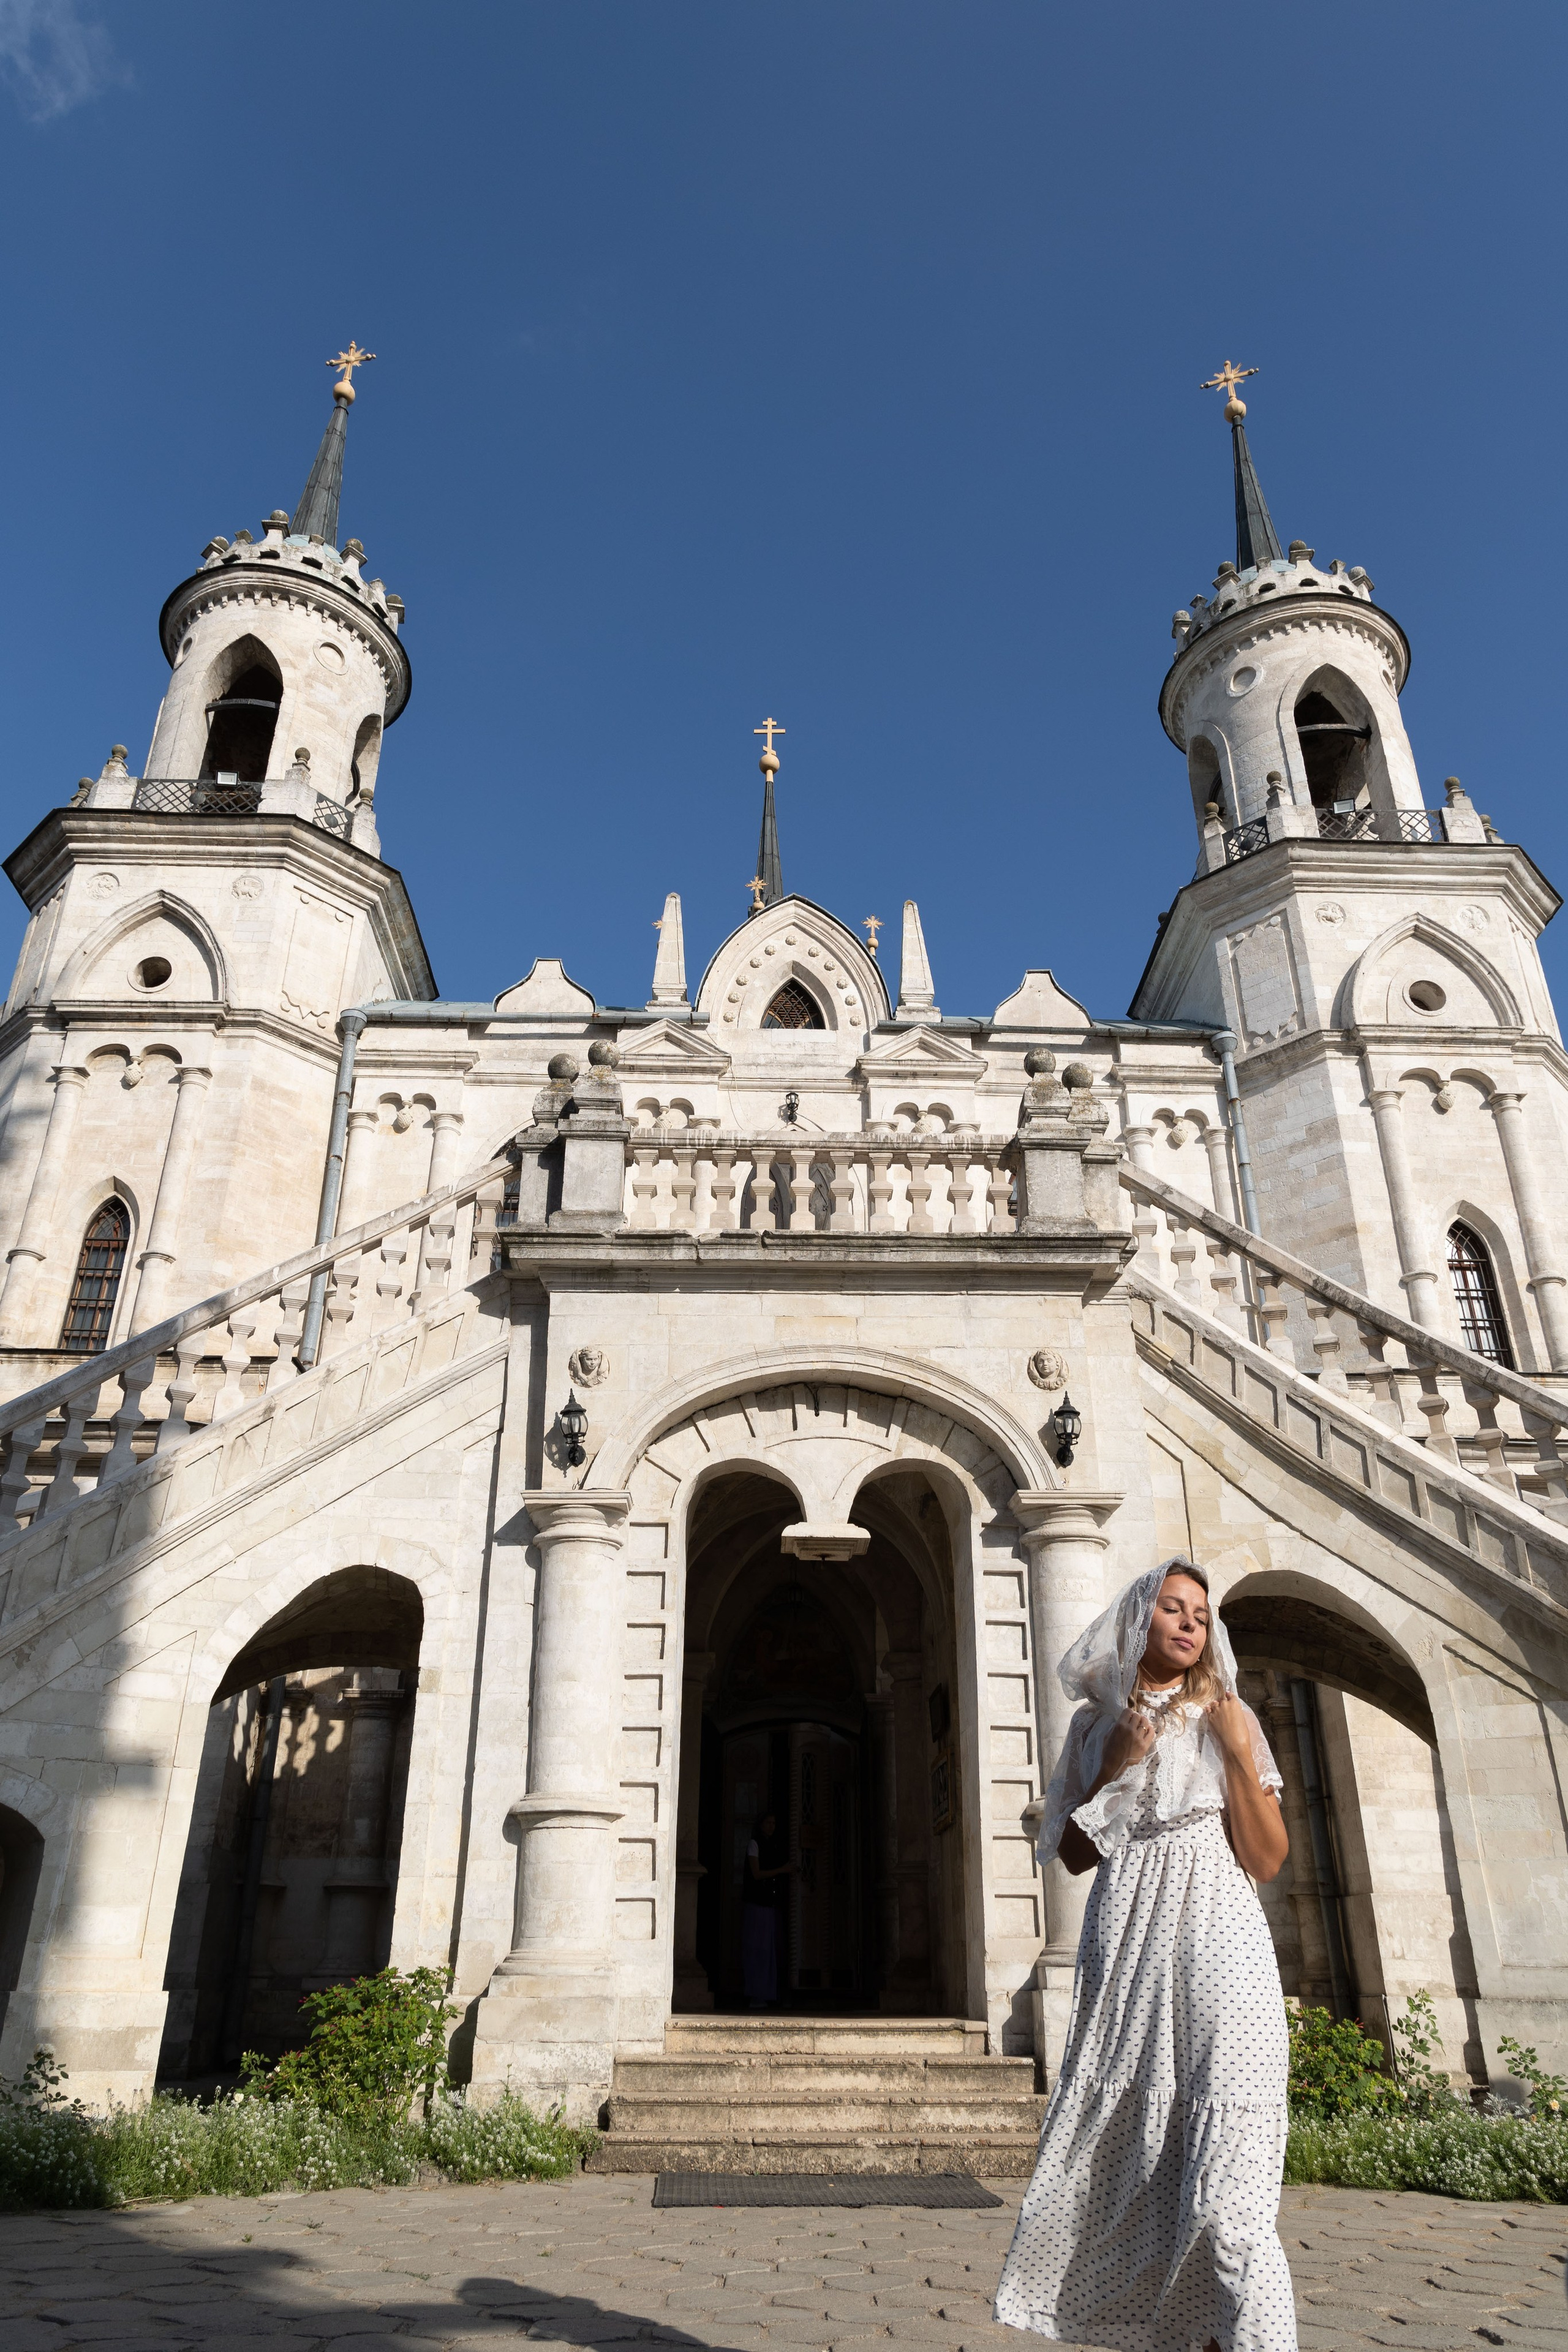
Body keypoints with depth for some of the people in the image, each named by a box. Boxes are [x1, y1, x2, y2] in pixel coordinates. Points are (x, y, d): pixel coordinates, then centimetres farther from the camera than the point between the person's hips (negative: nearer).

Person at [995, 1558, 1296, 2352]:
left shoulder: (1226, 1717, 7)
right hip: (1124, 1949, 3)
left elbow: (1268, 1860, 2)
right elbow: (1074, 1855, 11)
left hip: (1214, 1940, -3)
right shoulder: (1098, 1724, 13)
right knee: (1131, 2165, 7)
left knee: (1227, 2194, -13)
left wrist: (1240, 1754, -10)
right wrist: (1114, 1768, -3)